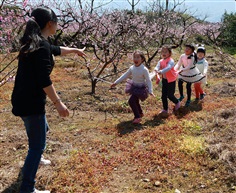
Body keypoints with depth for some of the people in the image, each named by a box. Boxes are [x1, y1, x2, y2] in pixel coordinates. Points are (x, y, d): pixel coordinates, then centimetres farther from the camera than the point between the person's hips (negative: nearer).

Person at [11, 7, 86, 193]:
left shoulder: (34, 42, 11)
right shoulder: (41, 45, -20)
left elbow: (55, 49, 31)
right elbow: (44, 81, -24)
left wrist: (75, 50, 45)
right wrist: (58, 103, -17)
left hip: (24, 100, 10)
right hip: (30, 102, -10)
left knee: (42, 130, 32)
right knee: (38, 144, -1)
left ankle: (33, 160, 55)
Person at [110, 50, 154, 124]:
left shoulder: (144, 69, -21)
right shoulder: (132, 68, -4)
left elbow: (148, 81, -17)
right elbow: (125, 76, 7)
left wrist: (150, 91, -23)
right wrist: (116, 82, 7)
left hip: (141, 88, -7)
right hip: (134, 87, 7)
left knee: (131, 101, -20)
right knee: (135, 101, 20)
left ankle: (137, 117, -8)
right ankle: (140, 113, 46)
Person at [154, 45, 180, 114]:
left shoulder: (171, 61, -19)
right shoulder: (161, 61, 1)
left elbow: (168, 68, -37)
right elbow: (157, 67, -15)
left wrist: (161, 71, -53)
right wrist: (156, 70, -41)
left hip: (171, 80, -6)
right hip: (164, 80, 6)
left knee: (170, 95, 0)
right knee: (163, 96, 8)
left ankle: (177, 102, 30)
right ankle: (165, 109, 22)